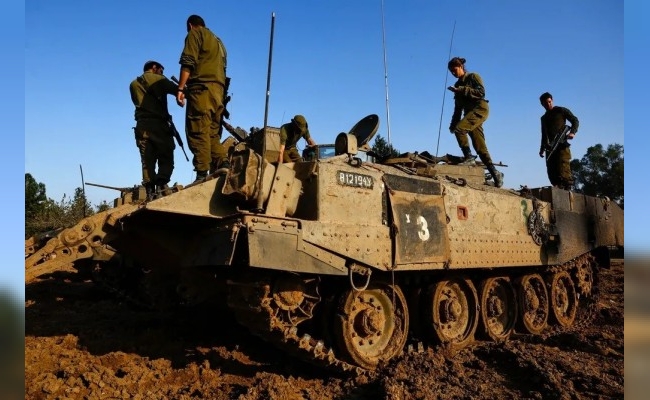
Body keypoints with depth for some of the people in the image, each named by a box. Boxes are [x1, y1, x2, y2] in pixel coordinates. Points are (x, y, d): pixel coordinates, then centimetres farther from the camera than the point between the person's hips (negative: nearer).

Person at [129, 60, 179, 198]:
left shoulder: (133, 84, 22)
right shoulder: (157, 79, 5)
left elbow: (138, 102, 20)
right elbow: (176, 90, -6)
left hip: (142, 126, 5)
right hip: (159, 125, -5)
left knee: (147, 161, 3)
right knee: (166, 158, -3)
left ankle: (150, 190, -7)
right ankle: (161, 184, -21)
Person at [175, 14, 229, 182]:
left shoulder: (195, 34, 8)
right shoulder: (218, 41, 30)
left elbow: (188, 62, -7)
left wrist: (180, 88, -11)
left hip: (201, 87, -8)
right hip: (218, 89, 8)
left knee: (198, 131, -12)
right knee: (212, 132, 8)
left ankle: (202, 173, -19)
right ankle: (221, 162, -10)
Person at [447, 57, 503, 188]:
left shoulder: (473, 77, 3)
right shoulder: (458, 84, 21)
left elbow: (481, 92, -13)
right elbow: (458, 107, 21)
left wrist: (461, 90, -18)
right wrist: (453, 123, 12)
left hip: (480, 109, -7)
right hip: (470, 113, 7)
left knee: (459, 129, -29)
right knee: (480, 146, 0)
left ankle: (468, 157, -21)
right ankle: (495, 173, -1)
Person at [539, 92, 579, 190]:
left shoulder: (561, 111, 9)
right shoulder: (544, 118, 24)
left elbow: (575, 121, 3)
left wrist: (572, 132, -16)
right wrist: (542, 148, 15)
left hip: (562, 146, -6)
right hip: (550, 148, 6)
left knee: (563, 169, -17)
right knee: (551, 172, -2)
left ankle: (568, 188, -17)